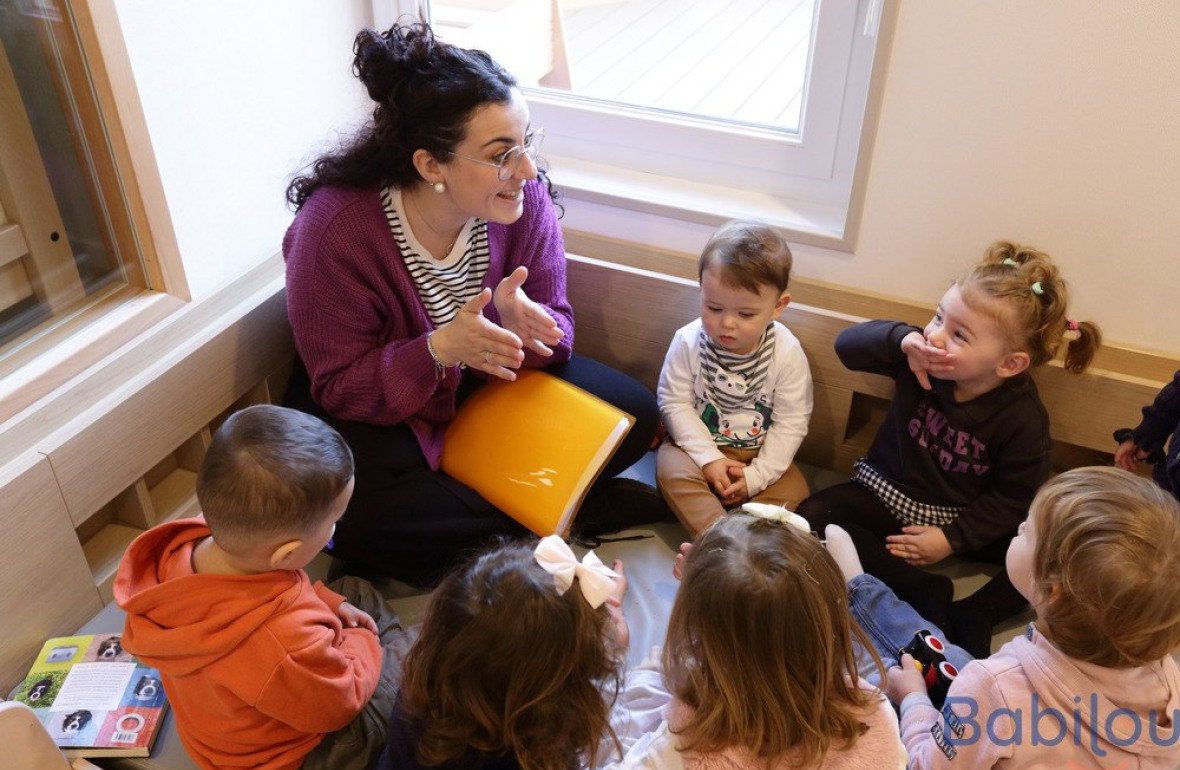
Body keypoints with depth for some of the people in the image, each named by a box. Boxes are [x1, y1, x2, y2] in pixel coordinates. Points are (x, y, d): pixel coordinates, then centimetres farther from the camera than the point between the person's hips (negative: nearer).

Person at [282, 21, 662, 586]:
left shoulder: (523, 197, -17)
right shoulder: (336, 229, -28)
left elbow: (554, 327, -8)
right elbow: (338, 388, -22)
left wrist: (519, 323, -34)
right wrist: (438, 351, -40)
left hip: (488, 382, 4)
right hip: (370, 407, -3)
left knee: (634, 415, -12)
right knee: (363, 523, -33)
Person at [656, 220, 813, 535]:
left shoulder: (788, 353, -17)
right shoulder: (688, 342, -16)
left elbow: (791, 423, -11)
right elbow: (675, 403, -11)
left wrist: (757, 476, -18)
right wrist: (708, 458, -20)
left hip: (759, 455, 1)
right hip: (701, 447, 0)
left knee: (792, 490, -21)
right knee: (671, 467, -28)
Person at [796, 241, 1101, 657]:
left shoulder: (1023, 417, -20)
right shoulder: (921, 361, -17)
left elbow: (1014, 497, -13)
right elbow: (847, 343, -17)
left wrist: (953, 539, -19)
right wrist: (901, 338, -36)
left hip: (963, 518, -1)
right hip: (888, 494, 1)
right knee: (812, 516, -25)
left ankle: (974, 615, -18)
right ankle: (924, 592, -24)